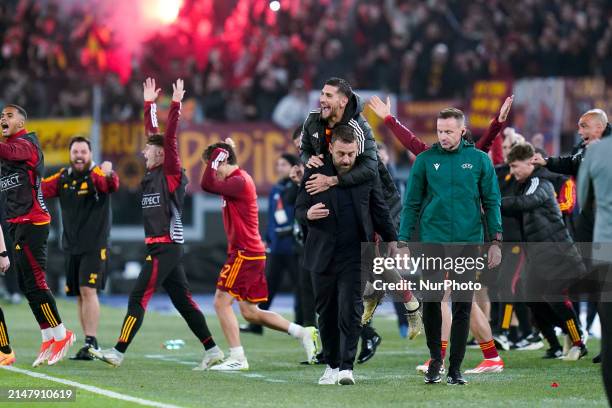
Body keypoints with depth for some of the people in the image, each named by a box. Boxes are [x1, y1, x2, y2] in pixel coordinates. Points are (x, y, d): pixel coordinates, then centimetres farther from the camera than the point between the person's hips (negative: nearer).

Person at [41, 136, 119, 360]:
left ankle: (91, 342, -19)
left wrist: (109, 174, -53)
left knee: (88, 290, -17)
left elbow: (112, 185, -30)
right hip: (71, 247, 6)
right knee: (79, 295, 9)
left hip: (95, 246, -6)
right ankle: (90, 345, 16)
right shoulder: (63, 178, 8)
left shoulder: (97, 174, -10)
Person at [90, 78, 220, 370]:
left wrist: (176, 104, -19)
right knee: (183, 301, 9)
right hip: (160, 247, 9)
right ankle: (212, 350, 10)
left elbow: (169, 137, -17)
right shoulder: (153, 174, 13)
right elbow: (153, 133, 21)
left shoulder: (171, 173, -8)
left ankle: (118, 352, -12)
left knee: (138, 297, -10)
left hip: (166, 246, -9)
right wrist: (149, 103, 24)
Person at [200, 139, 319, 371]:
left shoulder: (239, 181, -15)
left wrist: (216, 156, -16)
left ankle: (237, 358, -10)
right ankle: (303, 333, 14)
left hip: (245, 253, -10)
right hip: (252, 253, 10)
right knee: (250, 313, 12)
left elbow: (207, 185, -24)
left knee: (222, 301, -9)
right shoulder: (236, 180, 16)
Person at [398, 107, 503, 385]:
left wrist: (495, 241, 1)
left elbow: (491, 202, 7)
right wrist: (403, 242, 0)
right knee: (431, 301, -3)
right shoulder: (425, 160, 3)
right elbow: (411, 203, 5)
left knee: (462, 306, 2)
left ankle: (455, 368, 9)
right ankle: (435, 359, 17)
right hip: (433, 240, 0)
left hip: (468, 242, 0)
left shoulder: (479, 160, 4)